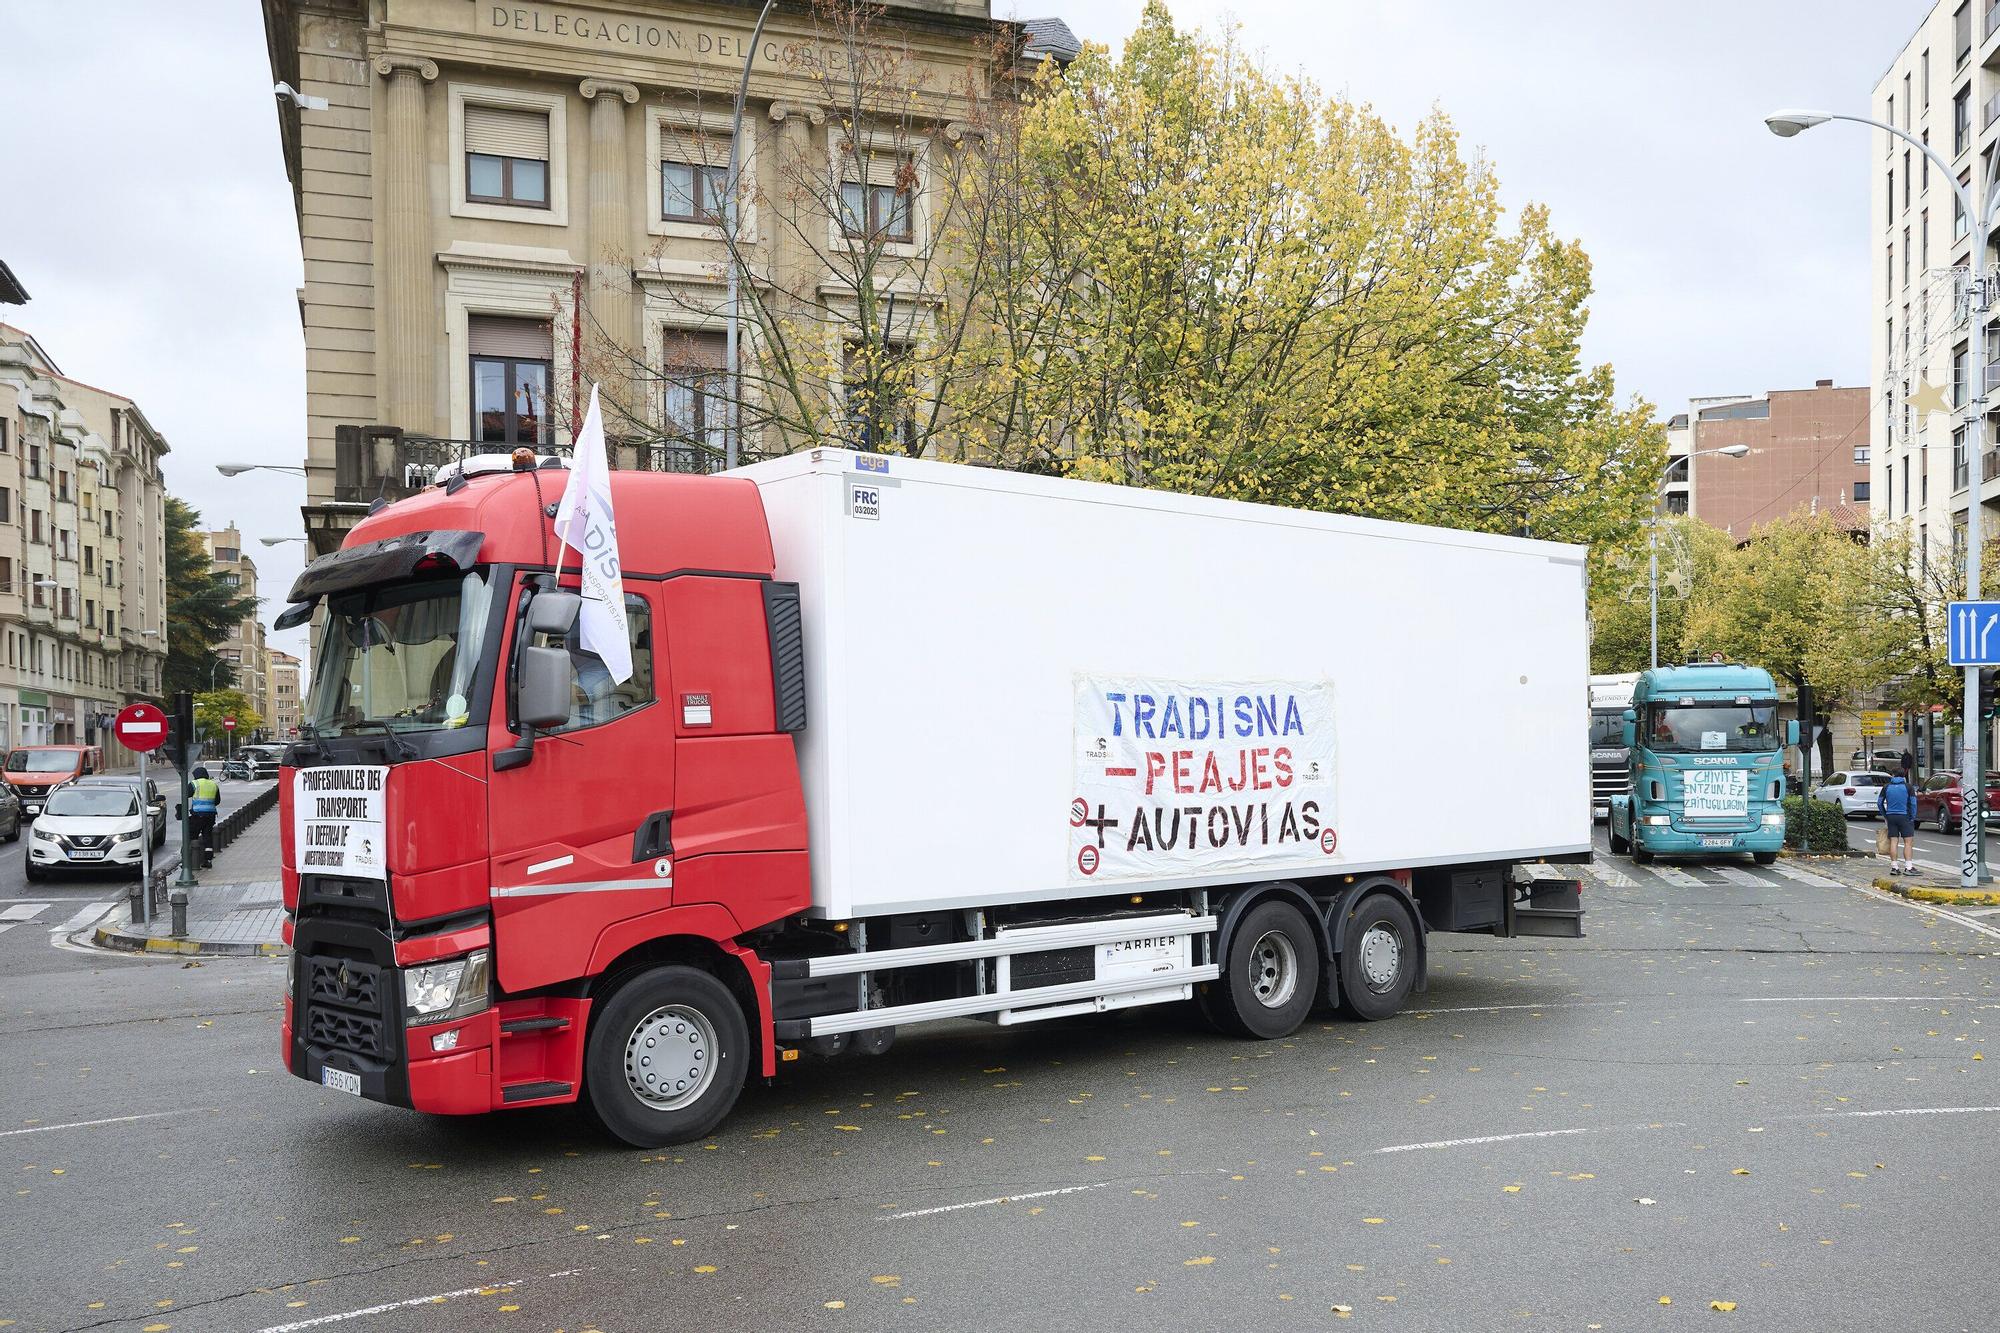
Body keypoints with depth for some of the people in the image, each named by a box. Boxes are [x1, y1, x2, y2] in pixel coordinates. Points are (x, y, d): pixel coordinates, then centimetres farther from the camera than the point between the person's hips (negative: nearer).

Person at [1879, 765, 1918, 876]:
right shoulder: (1907, 786, -2)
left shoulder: (1887, 786, 6)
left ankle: (1894, 867, 4)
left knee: (1893, 842, 4)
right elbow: (1913, 803, -5)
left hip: (1891, 817, 3)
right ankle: (1908, 867, -9)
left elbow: (1879, 803, 7)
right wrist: (1912, 818, 1)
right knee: (1908, 842, -2)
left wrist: (1885, 816, 15)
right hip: (1904, 816, -3)